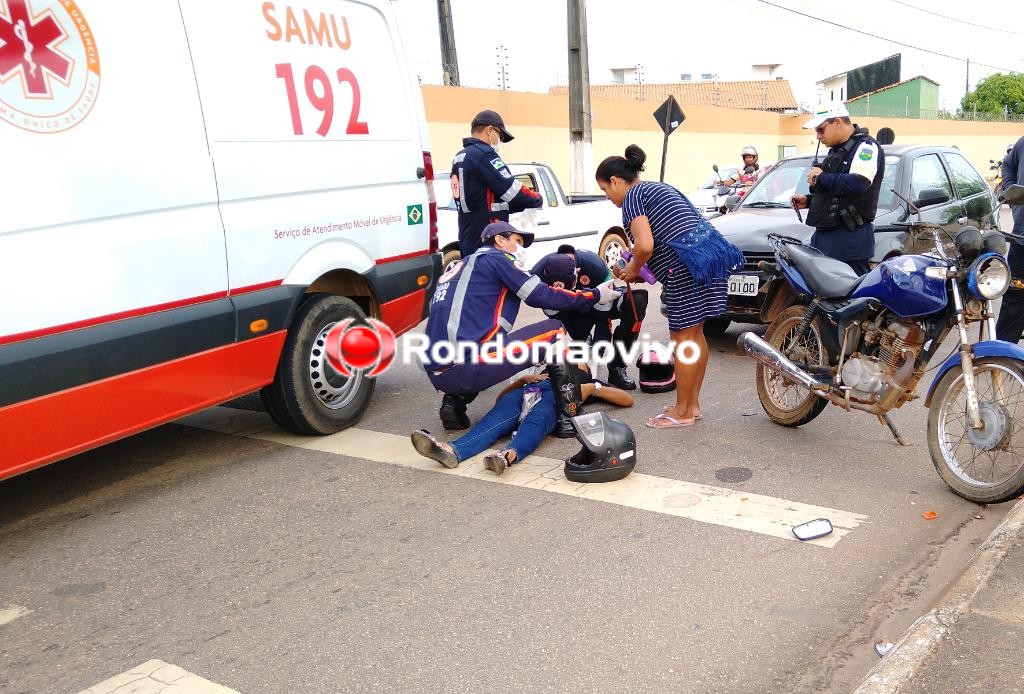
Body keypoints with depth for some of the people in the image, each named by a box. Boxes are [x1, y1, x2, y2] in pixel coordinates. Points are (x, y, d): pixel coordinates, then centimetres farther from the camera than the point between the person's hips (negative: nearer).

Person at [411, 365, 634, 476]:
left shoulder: (588, 384, 41)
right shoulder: (545, 375, 45)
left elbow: (627, 400, 25)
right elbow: (500, 398, 33)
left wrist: (594, 388, 11)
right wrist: (524, 378, 16)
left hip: (557, 397, -2)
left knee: (534, 422, -37)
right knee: (497, 418, -31)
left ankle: (510, 454, -67)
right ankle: (453, 451, -58)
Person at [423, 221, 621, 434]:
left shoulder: (460, 267, 28)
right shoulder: (496, 257, 6)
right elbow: (541, 296, 1)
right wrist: (595, 295, 12)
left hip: (437, 374, 8)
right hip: (466, 368, -8)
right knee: (553, 330, 4)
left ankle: (454, 401, 16)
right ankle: (569, 417, 0)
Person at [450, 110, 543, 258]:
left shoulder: (459, 157, 18)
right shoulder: (484, 154, -12)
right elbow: (513, 190, -16)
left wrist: (523, 205, 15)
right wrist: (538, 200, 4)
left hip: (467, 239, 10)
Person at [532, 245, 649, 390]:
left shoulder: (595, 265, -35)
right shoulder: (538, 273, -28)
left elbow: (602, 316, -27)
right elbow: (554, 316, -19)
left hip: (598, 301, -2)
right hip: (572, 311, 2)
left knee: (635, 302, -32)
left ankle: (617, 369, -23)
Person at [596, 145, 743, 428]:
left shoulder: (632, 197, -5)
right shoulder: (657, 188, 25)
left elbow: (645, 246, -18)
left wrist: (633, 269, 2)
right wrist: (634, 268, 24)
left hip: (688, 266, -10)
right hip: (711, 253, 10)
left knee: (682, 338, 0)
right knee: (695, 334, 16)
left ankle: (682, 412, 9)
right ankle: (693, 403, 25)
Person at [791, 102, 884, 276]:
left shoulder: (866, 146, -8)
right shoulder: (836, 150, 23)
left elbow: (858, 184, -26)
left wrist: (821, 178, -13)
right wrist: (808, 200, 17)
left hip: (850, 237, -10)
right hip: (823, 235, 10)